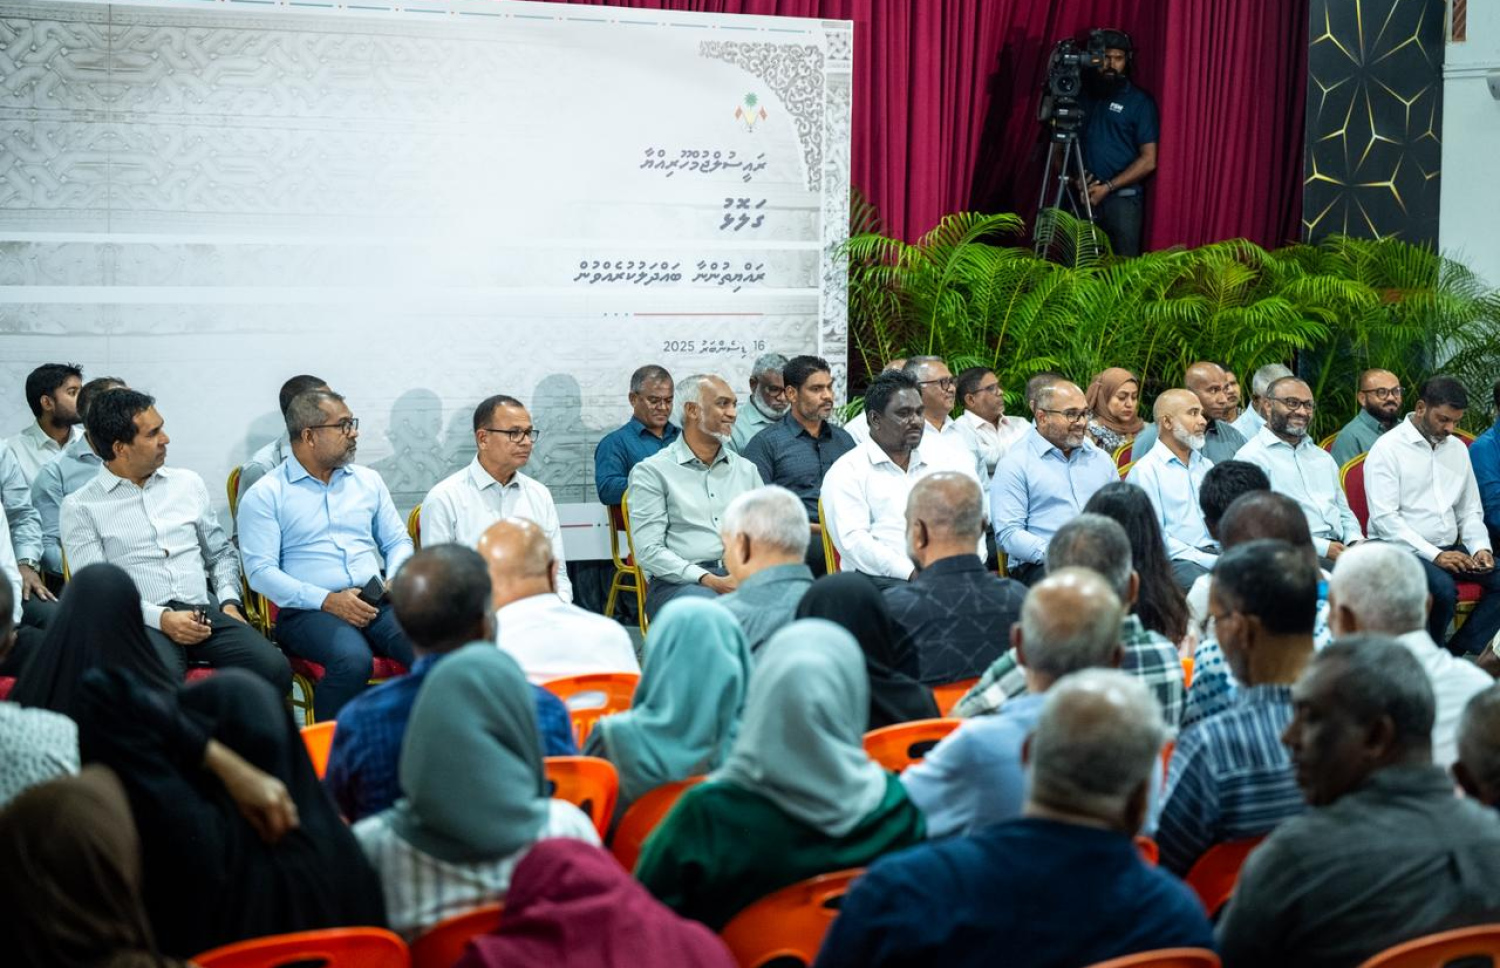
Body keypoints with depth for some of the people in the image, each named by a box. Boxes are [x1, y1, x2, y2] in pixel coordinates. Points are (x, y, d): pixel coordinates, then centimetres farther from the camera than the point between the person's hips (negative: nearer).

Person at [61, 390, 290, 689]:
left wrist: (229, 602, 6)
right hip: (141, 621, -4)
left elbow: (221, 553, 26)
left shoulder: (188, 483, 20)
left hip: (205, 610, 4)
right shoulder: (80, 507, 6)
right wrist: (161, 618, -15)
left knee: (274, 668, -27)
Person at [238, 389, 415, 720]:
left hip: (377, 602, 4)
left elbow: (398, 542, 24)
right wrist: (327, 600, -15)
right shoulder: (265, 495, 4)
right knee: (353, 660, -37)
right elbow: (260, 571, -5)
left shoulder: (368, 481, 19)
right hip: (309, 611, -4)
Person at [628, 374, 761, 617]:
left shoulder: (746, 470, 23)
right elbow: (649, 551, -4)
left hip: (743, 578, 4)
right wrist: (709, 581, -16)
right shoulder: (652, 471, 6)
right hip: (678, 582, -4)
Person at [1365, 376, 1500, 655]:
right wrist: (1434, 555, -19)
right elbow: (1384, 518, -14)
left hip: (1450, 549, 7)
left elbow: (1471, 511, 21)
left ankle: (1457, 655, -11)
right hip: (1402, 550, -7)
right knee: (1444, 587, -34)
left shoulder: (1457, 448, 17)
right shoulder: (1387, 449, -5)